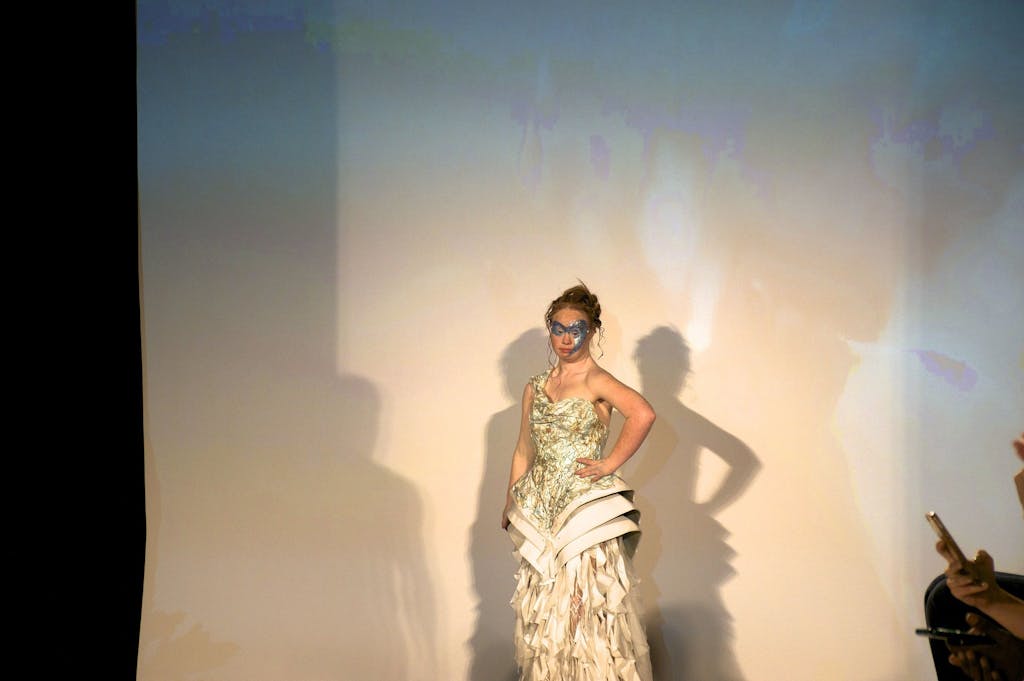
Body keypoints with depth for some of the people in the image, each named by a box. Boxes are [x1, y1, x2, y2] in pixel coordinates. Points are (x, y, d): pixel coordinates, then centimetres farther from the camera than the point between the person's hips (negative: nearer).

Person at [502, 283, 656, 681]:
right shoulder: (535, 387, 12)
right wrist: (510, 505, 16)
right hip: (540, 509, 6)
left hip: (587, 505, -6)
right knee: (544, 613, 9)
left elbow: (643, 414, -26)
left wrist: (610, 464, -20)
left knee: (589, 608, -5)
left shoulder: (595, 381, -8)